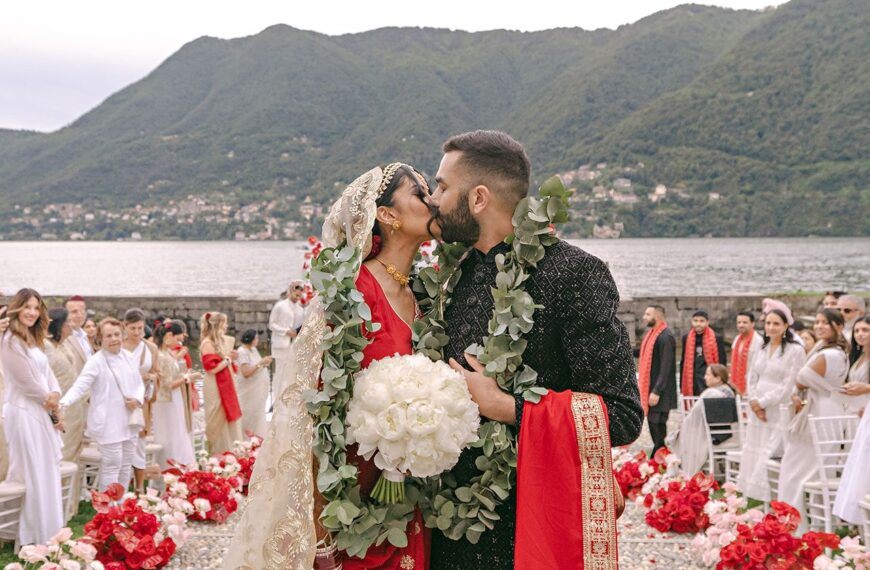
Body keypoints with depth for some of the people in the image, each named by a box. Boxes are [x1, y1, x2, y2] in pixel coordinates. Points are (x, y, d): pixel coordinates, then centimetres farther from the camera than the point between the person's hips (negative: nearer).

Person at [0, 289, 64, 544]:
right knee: (33, 476, -4)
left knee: (48, 473, 13)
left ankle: (49, 535, 22)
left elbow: (47, 373, 11)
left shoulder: (34, 340, 16)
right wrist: (52, 407, -5)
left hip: (42, 412, 9)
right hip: (24, 413, -9)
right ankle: (35, 538, 4)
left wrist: (55, 396, -10)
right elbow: (27, 381, -15)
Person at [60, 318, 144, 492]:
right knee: (112, 467, -5)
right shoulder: (96, 361, -10)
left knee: (126, 466, 13)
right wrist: (63, 403, -35)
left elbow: (139, 384, 15)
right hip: (109, 423, -6)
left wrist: (138, 399, -6)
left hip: (129, 421, 6)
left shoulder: (129, 358, 9)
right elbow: (80, 386, -19)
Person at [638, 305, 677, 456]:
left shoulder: (666, 337, -15)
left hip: (660, 394, -9)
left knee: (658, 428, -6)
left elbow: (666, 368, -20)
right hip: (649, 389, 9)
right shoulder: (650, 334, 14)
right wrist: (642, 388, 16)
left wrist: (656, 391, -22)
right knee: (653, 426, 12)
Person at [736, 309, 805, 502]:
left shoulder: (795, 350, -6)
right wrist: (753, 402, -2)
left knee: (771, 460, -10)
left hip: (778, 412, -6)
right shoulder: (762, 349, 14)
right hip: (757, 412, 6)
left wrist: (762, 402, -9)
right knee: (752, 458, 4)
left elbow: (788, 386, -11)